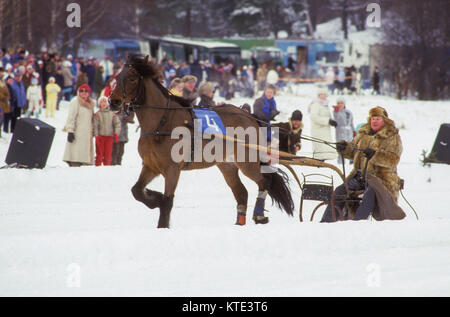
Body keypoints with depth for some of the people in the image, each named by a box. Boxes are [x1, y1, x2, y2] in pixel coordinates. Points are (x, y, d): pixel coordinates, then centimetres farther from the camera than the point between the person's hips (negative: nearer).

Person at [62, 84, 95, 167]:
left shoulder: (90, 104, 19)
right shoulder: (75, 102, -1)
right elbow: (71, 117, -8)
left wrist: (92, 132, 22)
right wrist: (70, 131, -16)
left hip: (87, 134, 7)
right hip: (77, 134, -7)